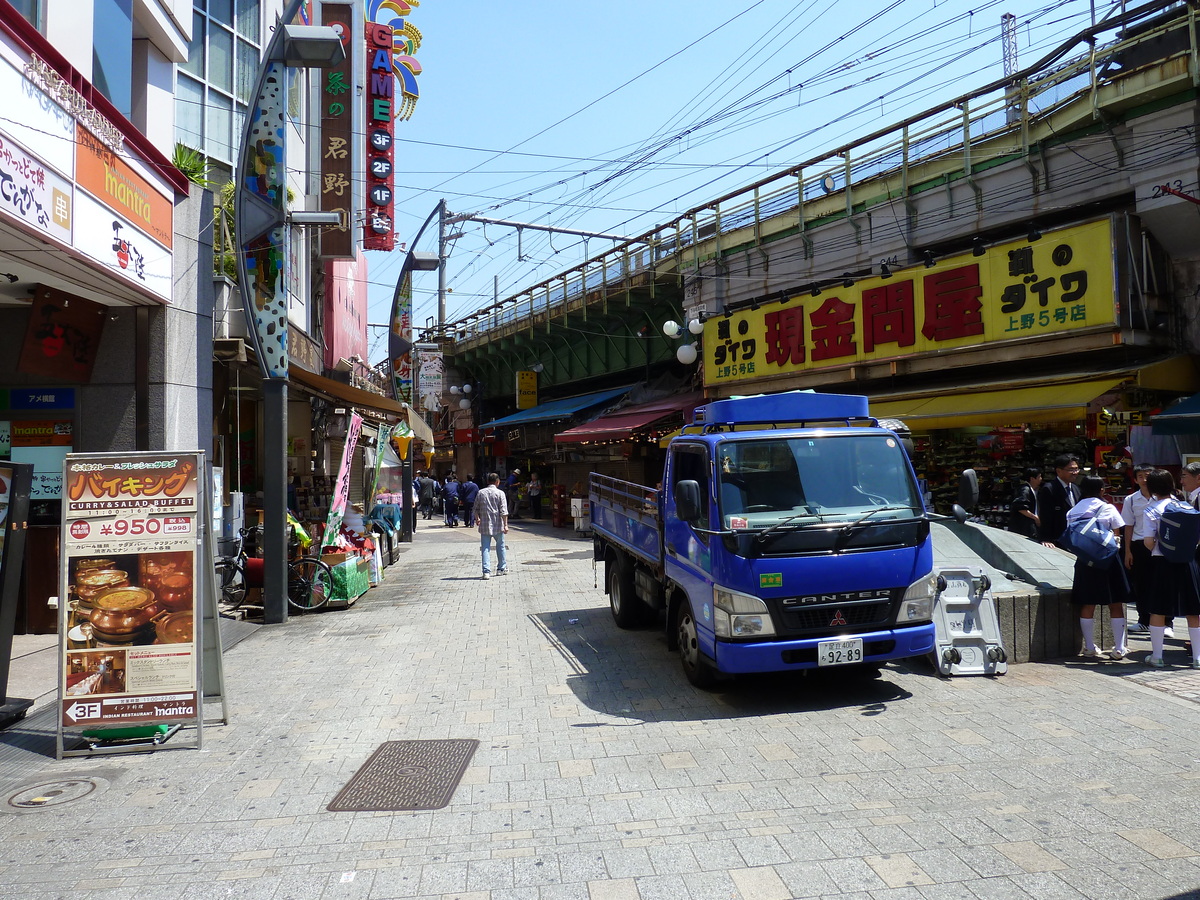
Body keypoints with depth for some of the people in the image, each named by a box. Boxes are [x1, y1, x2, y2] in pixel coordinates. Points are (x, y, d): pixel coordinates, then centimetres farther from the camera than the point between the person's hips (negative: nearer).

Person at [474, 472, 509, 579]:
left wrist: (477, 519, 30)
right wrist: (505, 525, -10)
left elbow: (476, 508, 12)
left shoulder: (480, 493, 4)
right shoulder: (500, 493, -6)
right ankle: (501, 568, 26)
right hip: (497, 525, -2)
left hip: (484, 525, 2)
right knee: (500, 546, 15)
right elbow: (503, 511, -12)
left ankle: (486, 571, -5)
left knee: (485, 548, 3)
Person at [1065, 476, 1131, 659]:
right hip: (1107, 560, -2)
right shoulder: (1108, 509, -4)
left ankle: (1089, 648, 12)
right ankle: (1119, 649, 7)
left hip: (1084, 561, 2)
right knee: (1116, 605, 6)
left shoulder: (1072, 512, 3)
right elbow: (1116, 536, -1)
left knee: (1087, 605, 8)